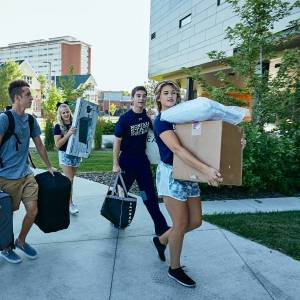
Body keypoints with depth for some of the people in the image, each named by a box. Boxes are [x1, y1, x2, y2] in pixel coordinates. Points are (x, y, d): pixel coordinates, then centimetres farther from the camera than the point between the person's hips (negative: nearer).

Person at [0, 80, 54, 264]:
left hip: (26, 174, 5)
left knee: (33, 209, 0)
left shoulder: (31, 120, 7)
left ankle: (21, 241, 26)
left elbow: (39, 145, 17)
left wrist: (49, 167, 22)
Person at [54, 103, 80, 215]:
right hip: (65, 155, -4)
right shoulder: (58, 126, -5)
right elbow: (58, 144, -12)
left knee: (71, 179, 10)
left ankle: (67, 199, 22)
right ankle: (70, 203, 0)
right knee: (69, 179, -7)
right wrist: (68, 134, -23)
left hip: (76, 154, 4)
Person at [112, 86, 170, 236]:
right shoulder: (125, 118, -14)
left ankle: (161, 227, 12)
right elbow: (117, 141, -11)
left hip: (142, 159, 4)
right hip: (127, 160, -4)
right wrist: (115, 164, -13)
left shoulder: (147, 116, -1)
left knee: (150, 195, 6)